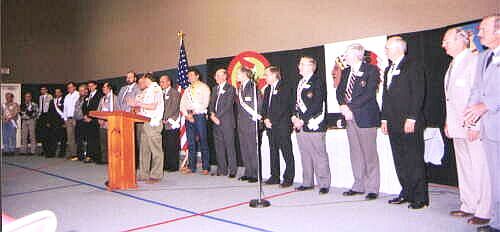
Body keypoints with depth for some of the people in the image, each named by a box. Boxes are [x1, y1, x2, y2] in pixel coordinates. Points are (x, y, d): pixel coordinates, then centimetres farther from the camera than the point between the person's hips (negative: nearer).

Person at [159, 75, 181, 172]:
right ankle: (166, 165, 9)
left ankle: (173, 166, -1)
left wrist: (167, 119, -13)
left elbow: (174, 108, -10)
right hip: (163, 124, 7)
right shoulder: (162, 93, 22)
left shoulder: (174, 92, -1)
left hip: (171, 123, -7)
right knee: (164, 145, 4)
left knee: (172, 146, -6)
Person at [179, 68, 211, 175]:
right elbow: (182, 104, 13)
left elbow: (205, 103, -8)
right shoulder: (187, 90, 21)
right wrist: (187, 115, -4)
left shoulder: (204, 87, 2)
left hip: (199, 115, -5)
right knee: (191, 143, 5)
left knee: (203, 142, -5)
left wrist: (194, 113, -11)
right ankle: (191, 167, 9)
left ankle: (205, 167, -3)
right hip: (188, 117, 6)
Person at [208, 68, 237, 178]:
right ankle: (222, 169, 16)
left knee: (229, 146, -4)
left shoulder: (230, 89, -2)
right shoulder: (214, 89, 19)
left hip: (227, 121, -6)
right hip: (216, 122, 6)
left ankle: (232, 170, 2)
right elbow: (212, 103, 15)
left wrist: (218, 116, -13)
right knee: (219, 146, 8)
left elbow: (228, 106, -10)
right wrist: (212, 114, -3)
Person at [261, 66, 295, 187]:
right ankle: (275, 176, 18)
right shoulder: (267, 89, 19)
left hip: (282, 126, -7)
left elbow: (284, 107, -12)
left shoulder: (285, 88, -5)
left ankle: (288, 178, 2)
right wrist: (265, 119, 1)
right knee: (273, 151, 10)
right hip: (271, 127, 7)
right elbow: (264, 106, 19)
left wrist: (272, 121, -13)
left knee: (287, 152, -3)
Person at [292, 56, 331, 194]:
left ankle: (324, 184, 5)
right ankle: (307, 183, 21)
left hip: (314, 124, -8)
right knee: (305, 155, 12)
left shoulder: (318, 81, -6)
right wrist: (294, 117, 4)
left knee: (319, 155, -3)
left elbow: (318, 104, -14)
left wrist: (303, 120, -16)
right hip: (300, 125, 8)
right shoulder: (300, 83, 19)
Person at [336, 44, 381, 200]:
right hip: (350, 117, 7)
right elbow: (339, 91, 13)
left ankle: (372, 188, 8)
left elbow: (369, 94, -15)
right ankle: (358, 185, 20)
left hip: (366, 117, -6)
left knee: (369, 153, -2)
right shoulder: (346, 72, 16)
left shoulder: (371, 70, -5)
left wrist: (350, 107, -16)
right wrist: (343, 105, -6)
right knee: (355, 153, 11)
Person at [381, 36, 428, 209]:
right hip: (394, 123, 8)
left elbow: (418, 93, -12)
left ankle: (420, 197, 6)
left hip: (410, 123, -8)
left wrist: (412, 118, -17)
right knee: (400, 161, 10)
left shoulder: (412, 67, -4)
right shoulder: (388, 70, 19)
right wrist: (384, 119, 14)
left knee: (415, 161, -2)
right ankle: (406, 193, 20)